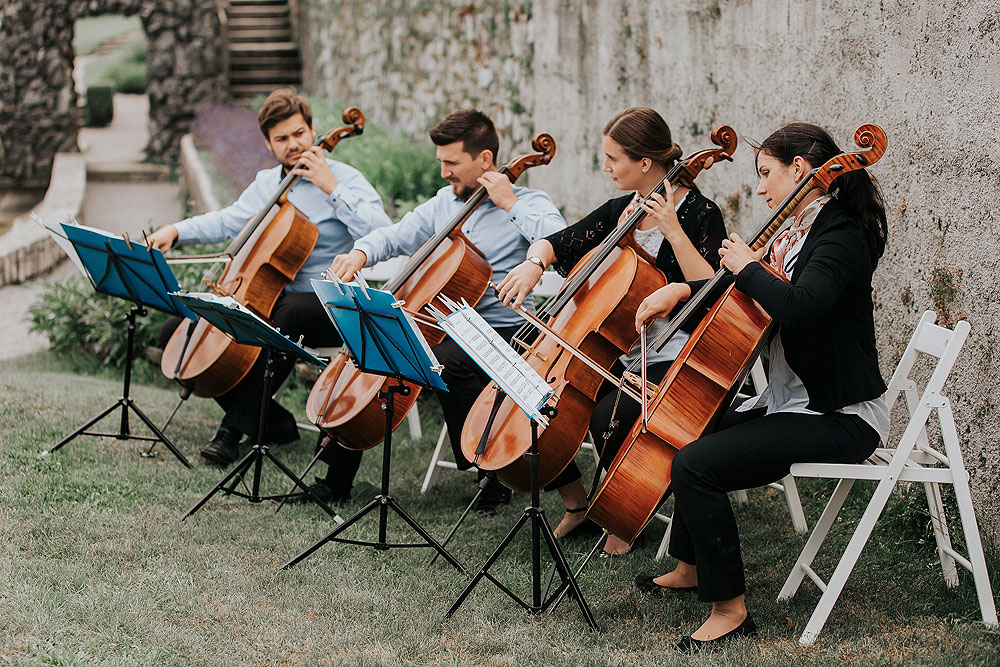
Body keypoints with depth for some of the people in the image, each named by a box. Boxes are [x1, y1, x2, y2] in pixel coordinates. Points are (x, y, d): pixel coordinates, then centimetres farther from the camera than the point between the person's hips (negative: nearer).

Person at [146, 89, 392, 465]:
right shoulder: (266, 182, 15)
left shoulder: (343, 179, -7)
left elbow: (382, 236, -22)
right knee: (177, 331, -4)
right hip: (267, 298, 7)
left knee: (285, 317, -42)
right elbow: (227, 222, 28)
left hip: (324, 304, -7)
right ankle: (271, 422, -3)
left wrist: (333, 189, -23)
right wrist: (176, 231, 12)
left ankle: (235, 426, -26)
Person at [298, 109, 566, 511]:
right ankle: (336, 479, 3)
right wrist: (361, 253, -3)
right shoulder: (445, 201, 15)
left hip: (501, 331, -7)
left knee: (446, 362, -37)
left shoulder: (529, 204, -5)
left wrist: (510, 205, -18)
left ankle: (497, 476, -18)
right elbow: (395, 237, 19)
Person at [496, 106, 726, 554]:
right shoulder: (619, 211, 9)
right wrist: (534, 263, -8)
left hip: (669, 361, -7)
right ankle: (576, 504, 9)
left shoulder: (698, 213, -10)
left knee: (608, 418, -33)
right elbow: (554, 244, 15)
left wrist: (673, 231, -26)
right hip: (615, 354, 7)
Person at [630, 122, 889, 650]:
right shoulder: (795, 235, 11)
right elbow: (740, 295, 24)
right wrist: (682, 289, 7)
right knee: (694, 434, 25)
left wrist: (748, 267, -21)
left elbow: (799, 307, -38)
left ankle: (730, 609, -15)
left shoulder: (841, 239, -19)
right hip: (788, 402, 11)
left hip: (840, 417, -11)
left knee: (696, 465, -23)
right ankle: (691, 567, 40)